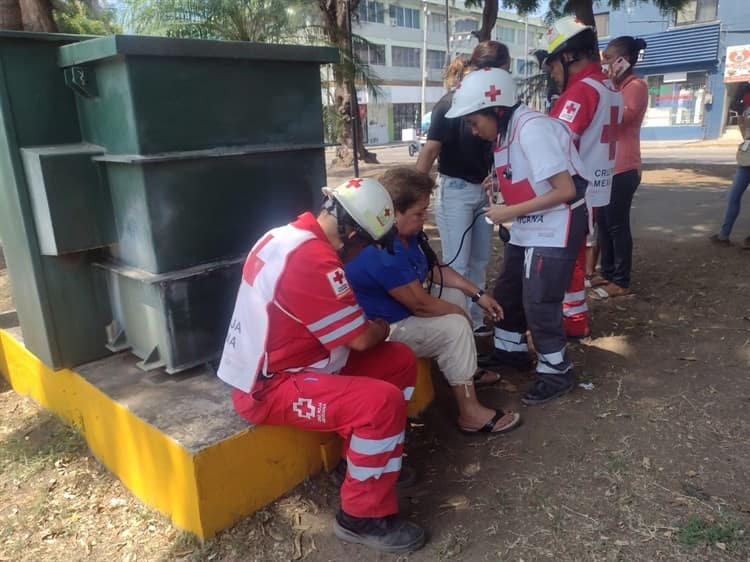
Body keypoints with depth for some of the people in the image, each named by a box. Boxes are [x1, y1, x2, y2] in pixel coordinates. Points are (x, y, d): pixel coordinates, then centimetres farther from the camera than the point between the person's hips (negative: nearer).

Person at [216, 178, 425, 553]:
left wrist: (369, 327, 6)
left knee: (401, 361, 6)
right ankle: (363, 517, -7)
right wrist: (380, 329, 1)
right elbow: (361, 339, -20)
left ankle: (372, 461, 22)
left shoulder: (292, 235, 5)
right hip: (268, 389, -10)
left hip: (280, 365, 10)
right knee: (383, 402, -28)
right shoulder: (311, 259, -27)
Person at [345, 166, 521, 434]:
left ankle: (465, 369, 29)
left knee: (456, 294, 15)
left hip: (399, 311, 11)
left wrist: (478, 294, 5)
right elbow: (420, 304, -27)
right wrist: (458, 311, -9)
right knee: (455, 327, -18)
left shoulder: (407, 232, 1)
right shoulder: (383, 252, -32)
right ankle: (470, 414, -9)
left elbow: (435, 269, 12)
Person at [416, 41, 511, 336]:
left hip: (484, 190, 7)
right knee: (456, 265, -2)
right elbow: (431, 149, -17)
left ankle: (475, 320, 25)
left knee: (479, 262, 12)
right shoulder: (451, 104, -14)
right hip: (455, 190, -6)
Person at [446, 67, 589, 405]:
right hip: (528, 227, 9)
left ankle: (557, 372, 14)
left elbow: (565, 190, -25)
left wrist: (510, 212, -22)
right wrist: (497, 183, -2)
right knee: (507, 292, 17)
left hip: (556, 227, -9)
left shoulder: (532, 129, -24)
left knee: (539, 302, -5)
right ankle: (510, 350, 37)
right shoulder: (506, 132, 4)